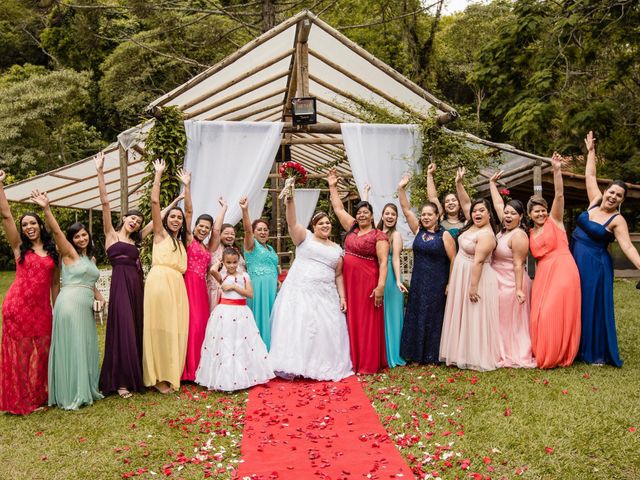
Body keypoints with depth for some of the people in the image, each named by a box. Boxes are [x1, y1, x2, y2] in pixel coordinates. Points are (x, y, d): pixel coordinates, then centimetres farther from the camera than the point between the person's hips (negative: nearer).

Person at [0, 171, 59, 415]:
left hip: (42, 307, 2)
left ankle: (39, 395, 21)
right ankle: (21, 401, 16)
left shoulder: (53, 252, 10)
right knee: (20, 352, 5)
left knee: (42, 351, 6)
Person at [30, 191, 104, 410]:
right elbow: (56, 231, -18)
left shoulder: (91, 258, 18)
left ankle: (86, 389, 23)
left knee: (86, 348, 11)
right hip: (70, 304, -7)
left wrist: (100, 298, 7)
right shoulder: (70, 253, -3)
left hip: (86, 308, 7)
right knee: (71, 348, -2)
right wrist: (46, 209, -31)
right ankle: (72, 395, 6)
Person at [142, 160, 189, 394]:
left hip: (178, 285, 6)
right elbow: (154, 201, 1)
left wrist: (186, 186, 29)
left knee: (176, 328, 2)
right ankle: (158, 377, -3)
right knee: (160, 327, -6)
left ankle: (171, 373, 9)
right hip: (160, 282, -5)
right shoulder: (160, 233, 10)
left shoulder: (181, 240, 24)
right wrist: (158, 175, 5)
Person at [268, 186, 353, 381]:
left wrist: (342, 296, 4)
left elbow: (338, 275, 15)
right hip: (300, 291, -3)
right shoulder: (305, 237, 4)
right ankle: (293, 366, -2)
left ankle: (324, 367, 15)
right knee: (297, 327, -7)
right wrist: (290, 199, -28)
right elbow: (292, 223, -13)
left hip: (325, 295, 4)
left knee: (326, 330, 2)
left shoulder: (336, 249, 15)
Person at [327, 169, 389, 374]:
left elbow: (383, 262, -13)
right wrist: (333, 186, 17)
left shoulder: (379, 236, -7)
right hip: (348, 282, 6)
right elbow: (338, 208, 18)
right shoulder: (352, 228, 11)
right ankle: (353, 360, 19)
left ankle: (369, 364, 6)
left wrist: (380, 287, -21)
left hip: (367, 282, -6)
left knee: (367, 322, -1)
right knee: (351, 321, 10)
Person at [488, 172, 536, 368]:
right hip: (500, 282, 9)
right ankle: (507, 353, 23)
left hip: (512, 283, -9)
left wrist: (519, 289, -22)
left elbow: (518, 265, -20)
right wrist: (492, 183, 20)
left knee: (512, 320, 0)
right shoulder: (505, 228, 6)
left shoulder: (518, 236, -17)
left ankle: (516, 356, 10)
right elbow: (498, 204, 15)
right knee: (503, 321, 14)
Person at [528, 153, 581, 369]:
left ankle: (558, 356, 6)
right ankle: (544, 355, 17)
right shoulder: (530, 234, 14)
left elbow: (559, 195, -11)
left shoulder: (554, 221, 3)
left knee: (557, 313, -7)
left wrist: (556, 170, -22)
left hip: (563, 270, -5)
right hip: (543, 274, 5)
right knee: (541, 315, 3)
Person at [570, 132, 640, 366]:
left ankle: (597, 353, 13)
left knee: (593, 306, 0)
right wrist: (591, 151, 14)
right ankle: (578, 348, 26)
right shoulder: (595, 201, 2)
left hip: (594, 265, -6)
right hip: (575, 260, 6)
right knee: (575, 305, 13)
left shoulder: (617, 220, -13)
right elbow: (590, 175, 11)